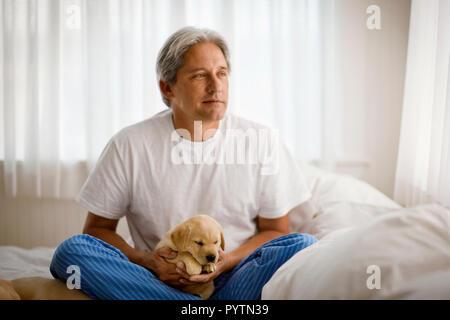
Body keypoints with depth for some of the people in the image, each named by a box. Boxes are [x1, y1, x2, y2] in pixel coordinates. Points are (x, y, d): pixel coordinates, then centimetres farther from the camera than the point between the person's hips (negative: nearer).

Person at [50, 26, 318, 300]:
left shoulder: (262, 141, 1)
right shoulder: (129, 145, -1)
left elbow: (275, 231, 5)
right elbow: (97, 228, 4)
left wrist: (225, 262, -14)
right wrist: (146, 261, -15)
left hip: (234, 280, 0)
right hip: (158, 282, 1)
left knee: (305, 245, -24)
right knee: (71, 250, -24)